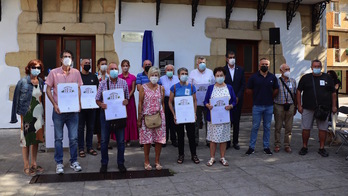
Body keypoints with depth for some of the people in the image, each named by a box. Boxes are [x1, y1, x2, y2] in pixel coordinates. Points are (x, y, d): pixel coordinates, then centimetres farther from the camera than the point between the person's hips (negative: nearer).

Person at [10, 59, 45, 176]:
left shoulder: (41, 82, 7)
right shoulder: (23, 82, -7)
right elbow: (16, 99, -4)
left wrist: (43, 113, 7)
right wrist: (15, 115, -7)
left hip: (39, 113, 5)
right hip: (27, 113, -5)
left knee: (36, 138, 11)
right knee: (26, 139, 1)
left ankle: (34, 164, 23)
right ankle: (26, 166, 10)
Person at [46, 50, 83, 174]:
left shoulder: (76, 73, 5)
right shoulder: (54, 72, 0)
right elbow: (48, 90, 2)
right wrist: (55, 105, -8)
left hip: (73, 110, 2)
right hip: (59, 110, -1)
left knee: (73, 138, 5)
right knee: (58, 138, 6)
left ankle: (74, 161, 20)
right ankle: (59, 163, 18)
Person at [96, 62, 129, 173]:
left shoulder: (123, 83, 4)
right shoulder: (103, 84, 2)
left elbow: (127, 97, 9)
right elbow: (97, 99, 5)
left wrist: (125, 101, -13)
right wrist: (101, 104, -16)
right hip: (106, 113, 0)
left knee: (120, 140, 6)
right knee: (104, 140, 6)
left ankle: (120, 163, 21)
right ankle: (104, 163, 21)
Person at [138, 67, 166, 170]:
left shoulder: (161, 88, 8)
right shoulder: (143, 87, 0)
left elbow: (162, 103, 13)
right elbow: (140, 103, -1)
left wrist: (163, 116, 8)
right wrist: (139, 118, -4)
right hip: (146, 116, -2)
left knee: (159, 139, 3)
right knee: (147, 140, 1)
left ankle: (157, 161, 18)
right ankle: (146, 161, 17)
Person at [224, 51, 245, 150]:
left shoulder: (240, 70, 7)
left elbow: (243, 85, 5)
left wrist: (238, 97, -5)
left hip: (237, 100, 2)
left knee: (236, 122, 6)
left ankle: (235, 142, 15)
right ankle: (227, 142, 10)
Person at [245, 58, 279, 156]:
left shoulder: (273, 77, 6)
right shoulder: (254, 77, -1)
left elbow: (276, 90, 16)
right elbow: (248, 90, 3)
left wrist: (270, 97, 8)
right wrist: (257, 95, 5)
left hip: (269, 106, 2)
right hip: (257, 106, -2)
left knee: (267, 127, 9)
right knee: (255, 127, 1)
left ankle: (266, 147, 19)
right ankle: (251, 147, 9)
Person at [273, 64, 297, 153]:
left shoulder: (293, 81, 10)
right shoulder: (277, 81, -3)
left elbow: (295, 94, 16)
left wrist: (295, 106, 16)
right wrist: (272, 107, -3)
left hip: (290, 106, 3)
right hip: (279, 106, -3)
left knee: (289, 127, 6)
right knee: (278, 127, 4)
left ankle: (287, 145, 16)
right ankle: (277, 145, 14)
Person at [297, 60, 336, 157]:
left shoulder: (327, 78, 8)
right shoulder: (305, 78, 5)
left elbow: (333, 93, 11)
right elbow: (299, 91, 7)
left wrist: (334, 106, 5)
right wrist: (299, 105, 0)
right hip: (307, 109, -1)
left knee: (323, 129, 4)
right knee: (306, 128, 2)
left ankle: (321, 148, 16)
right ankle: (304, 147, 16)